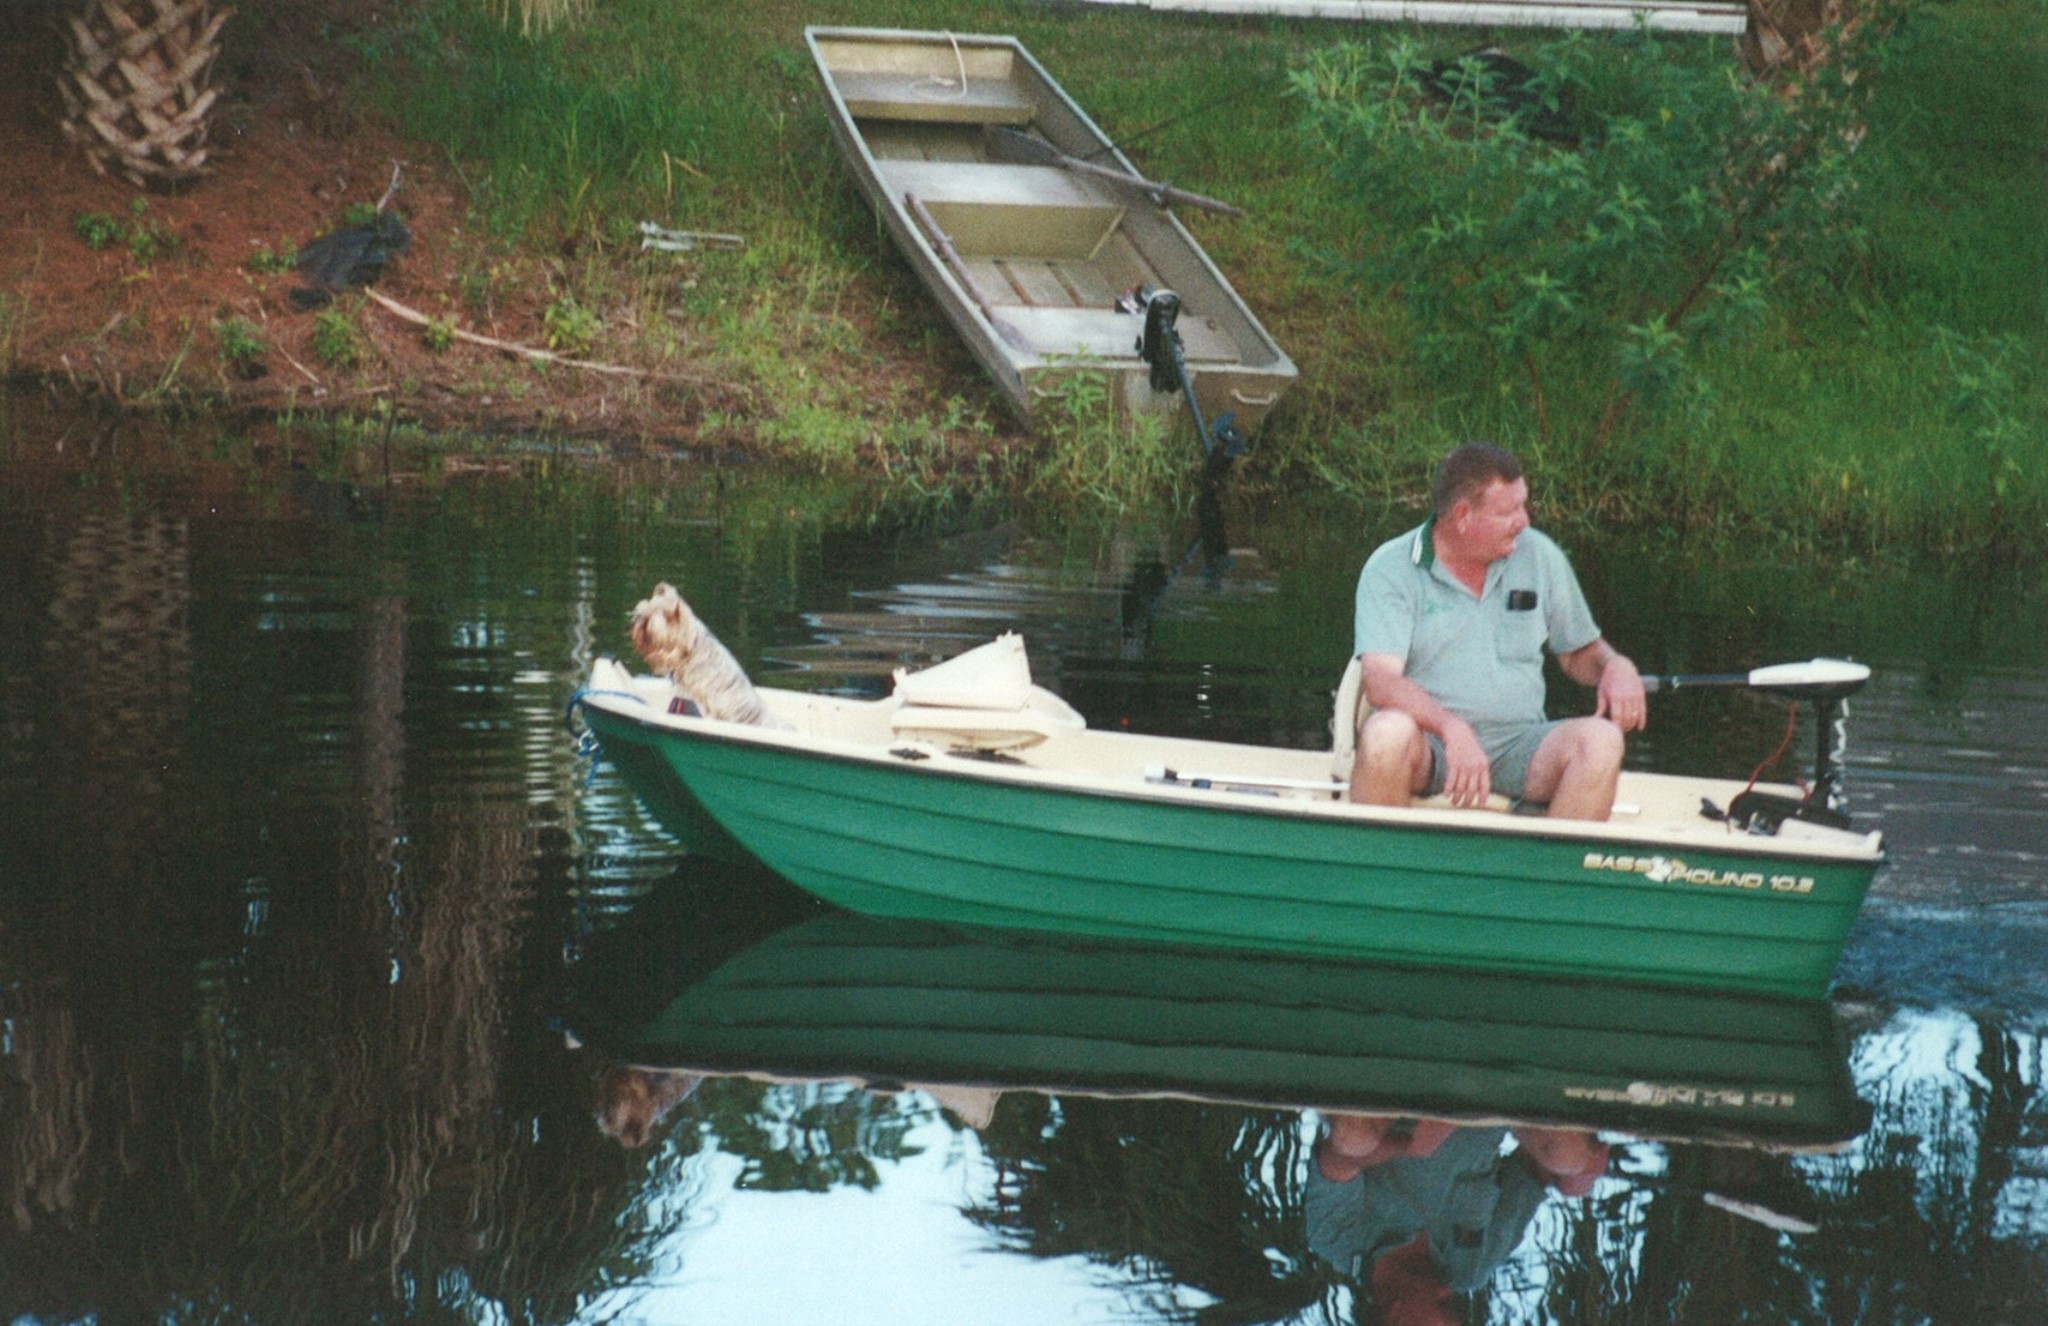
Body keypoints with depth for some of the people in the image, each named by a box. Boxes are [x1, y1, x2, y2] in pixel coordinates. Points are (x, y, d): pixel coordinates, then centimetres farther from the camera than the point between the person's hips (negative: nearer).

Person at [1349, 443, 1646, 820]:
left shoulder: (1539, 556, 10)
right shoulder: (1391, 568, -3)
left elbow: (1579, 653, 22)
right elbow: (1381, 682, -16)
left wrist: (1615, 666, -3)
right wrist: (1453, 729, -33)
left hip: (1516, 745, 3)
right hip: (1430, 740, -3)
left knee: (1600, 740, -26)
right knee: (1389, 731, -37)